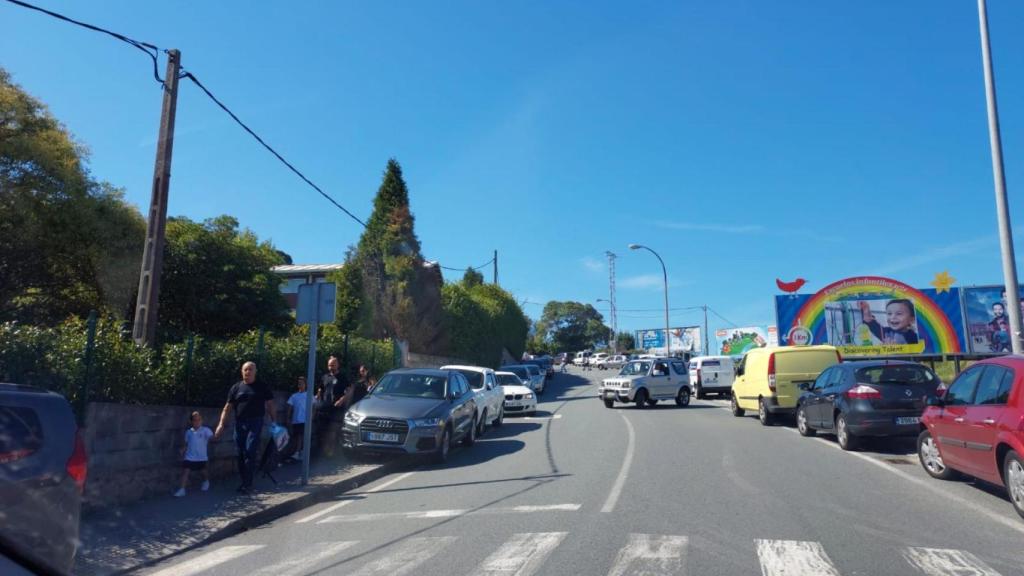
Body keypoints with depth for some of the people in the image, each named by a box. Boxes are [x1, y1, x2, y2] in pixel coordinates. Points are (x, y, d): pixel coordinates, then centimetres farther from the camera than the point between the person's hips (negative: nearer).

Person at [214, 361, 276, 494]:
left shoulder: (262, 387, 4)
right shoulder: (236, 387, 8)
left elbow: (270, 404, 5)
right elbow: (227, 407, 5)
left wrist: (273, 421, -2)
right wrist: (221, 424, -4)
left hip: (255, 423, -3)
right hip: (239, 424, 3)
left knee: (250, 452, -11)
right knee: (241, 454, 7)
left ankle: (248, 484, -5)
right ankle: (244, 481, 20)